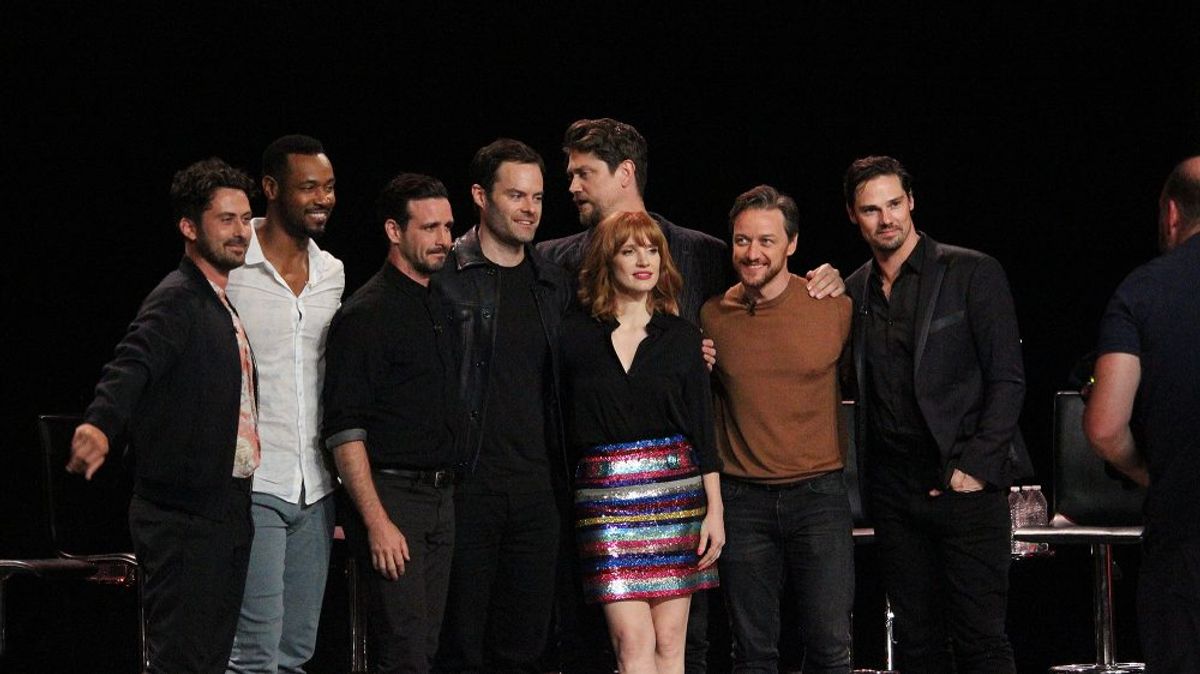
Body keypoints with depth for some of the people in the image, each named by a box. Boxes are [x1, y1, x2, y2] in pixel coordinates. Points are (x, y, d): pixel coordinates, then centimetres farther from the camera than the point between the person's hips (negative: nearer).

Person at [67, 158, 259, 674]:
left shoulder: (222, 305, 18)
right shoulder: (175, 301, -12)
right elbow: (132, 366, -30)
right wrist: (100, 425, -49)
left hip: (226, 513, 9)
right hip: (183, 519, -9)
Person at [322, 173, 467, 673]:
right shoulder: (365, 314, -9)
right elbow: (343, 430, -14)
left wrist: (449, 491, 15)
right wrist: (376, 521, -20)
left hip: (442, 498, 8)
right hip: (392, 495, -8)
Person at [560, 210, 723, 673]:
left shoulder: (680, 336, 8)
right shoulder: (575, 336, 4)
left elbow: (702, 427, 7)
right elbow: (564, 426, 7)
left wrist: (715, 510, 1)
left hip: (675, 488, 2)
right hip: (605, 494, -2)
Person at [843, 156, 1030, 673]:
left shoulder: (972, 274, -1)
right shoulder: (852, 292, 13)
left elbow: (1007, 379, -6)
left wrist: (975, 467, -12)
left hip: (966, 482, -5)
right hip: (893, 490, 5)